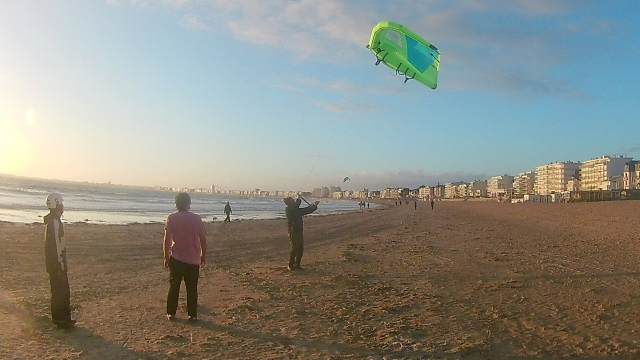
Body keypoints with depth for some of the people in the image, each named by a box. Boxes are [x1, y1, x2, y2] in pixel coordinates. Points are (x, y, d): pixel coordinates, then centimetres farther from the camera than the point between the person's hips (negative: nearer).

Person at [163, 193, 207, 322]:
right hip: (193, 259, 0)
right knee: (192, 289, 9)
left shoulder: (171, 218, -4)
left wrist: (166, 256, 5)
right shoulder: (196, 219, -4)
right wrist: (203, 256, 11)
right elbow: (203, 240, -1)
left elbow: (167, 239, -5)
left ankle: (171, 313, 18)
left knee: (173, 287, 13)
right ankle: (192, 315, 13)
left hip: (176, 259, 0)